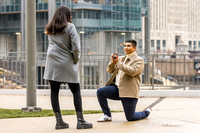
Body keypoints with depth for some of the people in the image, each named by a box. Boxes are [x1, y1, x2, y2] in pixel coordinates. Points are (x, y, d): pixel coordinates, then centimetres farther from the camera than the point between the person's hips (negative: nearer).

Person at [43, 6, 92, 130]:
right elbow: (76, 47, -11)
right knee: (76, 91, 4)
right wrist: (76, 60, 3)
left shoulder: (50, 29, 9)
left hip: (52, 63, 4)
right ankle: (80, 120, 1)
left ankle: (59, 121, 3)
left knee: (54, 92, 4)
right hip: (67, 63, -4)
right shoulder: (70, 27, -5)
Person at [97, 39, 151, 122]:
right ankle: (107, 115, -3)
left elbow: (132, 71, -21)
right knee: (100, 92, -17)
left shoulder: (139, 60, -3)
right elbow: (110, 70, 14)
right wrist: (112, 62, -8)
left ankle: (146, 112, 29)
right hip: (117, 88, 6)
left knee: (130, 118, -4)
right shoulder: (121, 58, 16)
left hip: (129, 92, -6)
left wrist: (118, 62, -23)